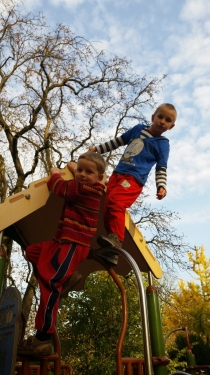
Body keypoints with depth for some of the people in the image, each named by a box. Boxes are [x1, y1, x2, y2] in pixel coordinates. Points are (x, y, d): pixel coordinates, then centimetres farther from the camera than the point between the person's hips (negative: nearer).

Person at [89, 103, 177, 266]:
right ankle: (112, 244, -2)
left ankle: (116, 239, -31)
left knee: (114, 202, -30)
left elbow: (162, 168, 3)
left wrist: (161, 186, -14)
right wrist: (97, 149, 27)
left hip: (134, 178, -6)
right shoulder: (138, 128, 18)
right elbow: (118, 141, 26)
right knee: (107, 208, -4)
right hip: (117, 173, 6)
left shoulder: (163, 144, 5)